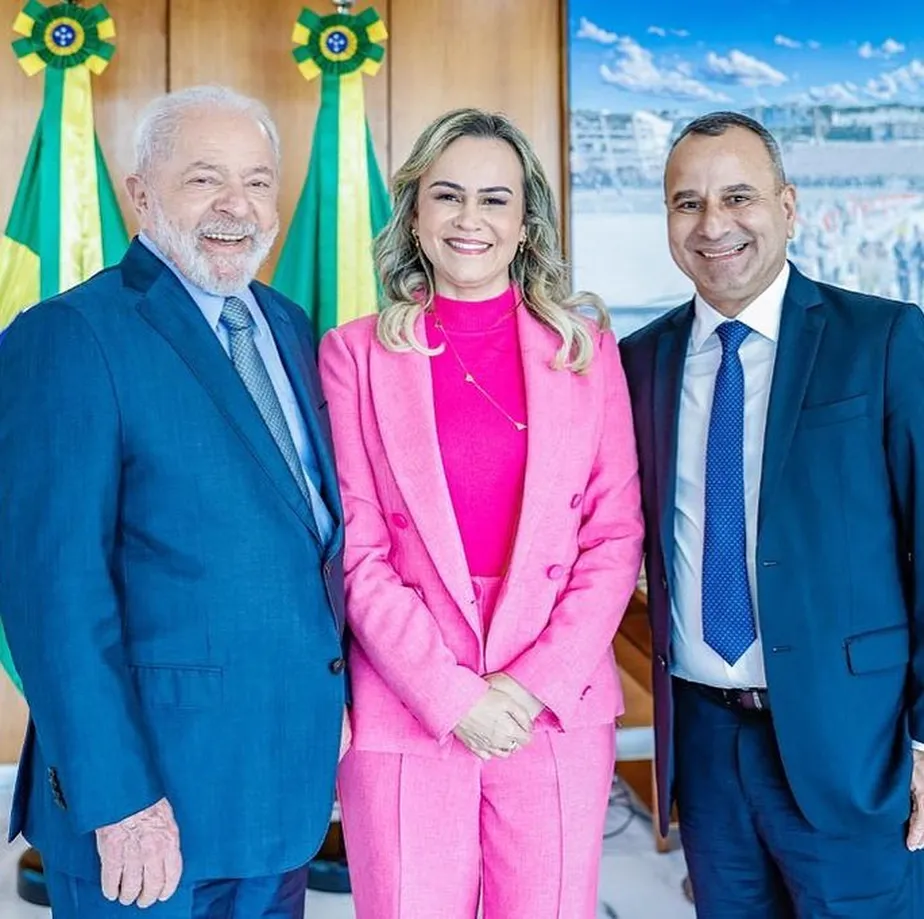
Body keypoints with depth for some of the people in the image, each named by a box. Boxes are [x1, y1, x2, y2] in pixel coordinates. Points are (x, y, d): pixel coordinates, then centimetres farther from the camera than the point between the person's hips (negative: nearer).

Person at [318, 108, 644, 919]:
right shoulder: (355, 352, 1)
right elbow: (356, 548, -3)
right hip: (403, 713, -1)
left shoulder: (585, 348, 4)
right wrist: (450, 693, -10)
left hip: (558, 711, 1)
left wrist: (538, 683, -8)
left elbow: (615, 534, 2)